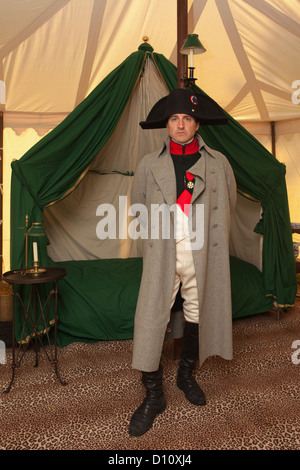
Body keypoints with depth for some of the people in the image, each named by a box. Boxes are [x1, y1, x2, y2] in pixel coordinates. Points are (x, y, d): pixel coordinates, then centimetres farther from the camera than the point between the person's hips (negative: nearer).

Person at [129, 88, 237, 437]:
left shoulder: (218, 163, 3)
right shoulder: (149, 164, 4)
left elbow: (228, 205, 16)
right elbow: (138, 206, 15)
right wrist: (156, 233, 11)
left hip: (202, 255, 1)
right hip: (162, 254, -1)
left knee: (197, 314, 14)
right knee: (152, 318, -4)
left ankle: (186, 375, 38)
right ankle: (153, 396, 14)